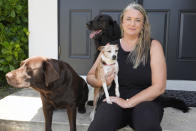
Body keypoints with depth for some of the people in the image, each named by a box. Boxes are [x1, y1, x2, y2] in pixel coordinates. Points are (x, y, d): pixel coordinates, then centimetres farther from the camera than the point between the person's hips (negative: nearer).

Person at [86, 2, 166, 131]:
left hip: (144, 100, 0)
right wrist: (100, 82, -13)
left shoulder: (153, 46, 0)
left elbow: (159, 87, -7)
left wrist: (128, 102, -16)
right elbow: (90, 76, 12)